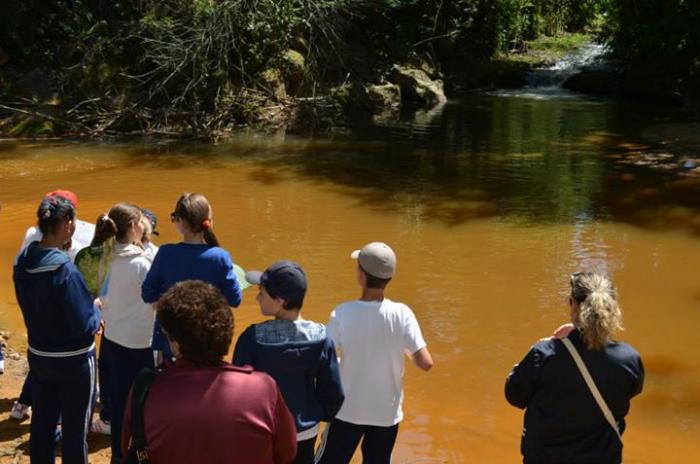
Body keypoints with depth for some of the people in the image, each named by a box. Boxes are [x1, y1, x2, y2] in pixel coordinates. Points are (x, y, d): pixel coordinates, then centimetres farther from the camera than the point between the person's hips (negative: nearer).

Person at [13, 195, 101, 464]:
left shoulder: (22, 261, -5)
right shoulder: (65, 269, -26)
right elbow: (85, 326, -24)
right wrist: (96, 311, -3)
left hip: (38, 356, 7)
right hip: (74, 361, -6)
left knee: (41, 424, 19)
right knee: (75, 430, 9)